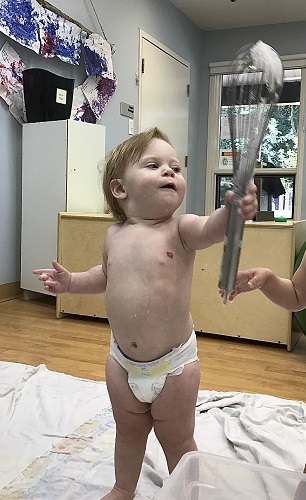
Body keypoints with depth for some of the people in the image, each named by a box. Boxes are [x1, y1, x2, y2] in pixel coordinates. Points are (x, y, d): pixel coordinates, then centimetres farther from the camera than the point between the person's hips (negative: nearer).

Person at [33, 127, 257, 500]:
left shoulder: (180, 229, -17)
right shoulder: (115, 235, -3)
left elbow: (212, 228, -40)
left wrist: (234, 211, -60)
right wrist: (72, 282, 4)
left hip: (174, 364, -4)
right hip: (122, 363, 5)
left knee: (178, 441, 16)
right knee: (128, 433, 27)